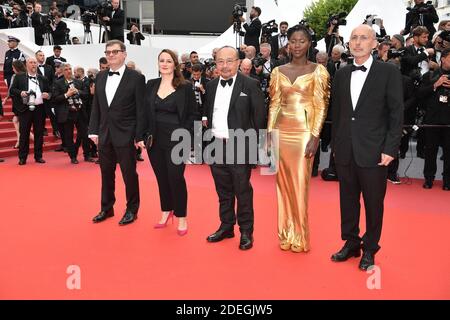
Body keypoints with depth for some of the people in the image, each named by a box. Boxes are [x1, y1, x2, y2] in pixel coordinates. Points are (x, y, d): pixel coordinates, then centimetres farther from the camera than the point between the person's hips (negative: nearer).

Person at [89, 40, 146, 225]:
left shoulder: (136, 78, -6)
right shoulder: (100, 77, 10)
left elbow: (141, 109, -8)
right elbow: (96, 106, 12)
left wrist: (139, 136, -11)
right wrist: (94, 131, 6)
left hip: (125, 135, -5)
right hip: (104, 134, 5)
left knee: (129, 174, 4)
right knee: (106, 173, 14)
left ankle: (132, 210, 20)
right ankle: (107, 208, 28)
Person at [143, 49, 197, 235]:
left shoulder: (185, 87, -3)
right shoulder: (151, 85, 7)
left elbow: (192, 115, -2)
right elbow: (145, 112, 9)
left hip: (176, 140, -4)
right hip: (155, 139, 4)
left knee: (176, 177, -4)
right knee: (161, 177, 11)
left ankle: (181, 217, 10)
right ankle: (166, 211, 27)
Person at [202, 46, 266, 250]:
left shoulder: (250, 85, -6)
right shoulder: (211, 86, 11)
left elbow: (260, 116, -7)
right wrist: (205, 120, 4)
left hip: (240, 147, -5)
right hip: (216, 146, 5)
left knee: (242, 191, 4)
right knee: (223, 190, 15)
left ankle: (246, 231, 17)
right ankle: (226, 227, 29)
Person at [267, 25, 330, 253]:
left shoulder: (318, 71, 0)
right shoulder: (278, 71, 9)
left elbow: (321, 106, -5)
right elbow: (274, 105, 9)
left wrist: (315, 137, -13)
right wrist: (269, 134, 2)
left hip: (304, 132, -3)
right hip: (281, 131, 4)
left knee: (300, 185, 1)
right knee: (283, 183, 9)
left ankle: (300, 237, 17)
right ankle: (285, 235, 23)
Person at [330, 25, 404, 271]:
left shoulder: (389, 72, -3)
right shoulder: (341, 74, 9)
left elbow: (396, 113, -6)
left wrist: (390, 148, -11)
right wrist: (335, 143, 9)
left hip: (373, 151, -4)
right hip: (345, 151, 4)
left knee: (373, 203, 7)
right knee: (348, 200, 13)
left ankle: (369, 249, 25)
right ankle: (351, 243, 30)